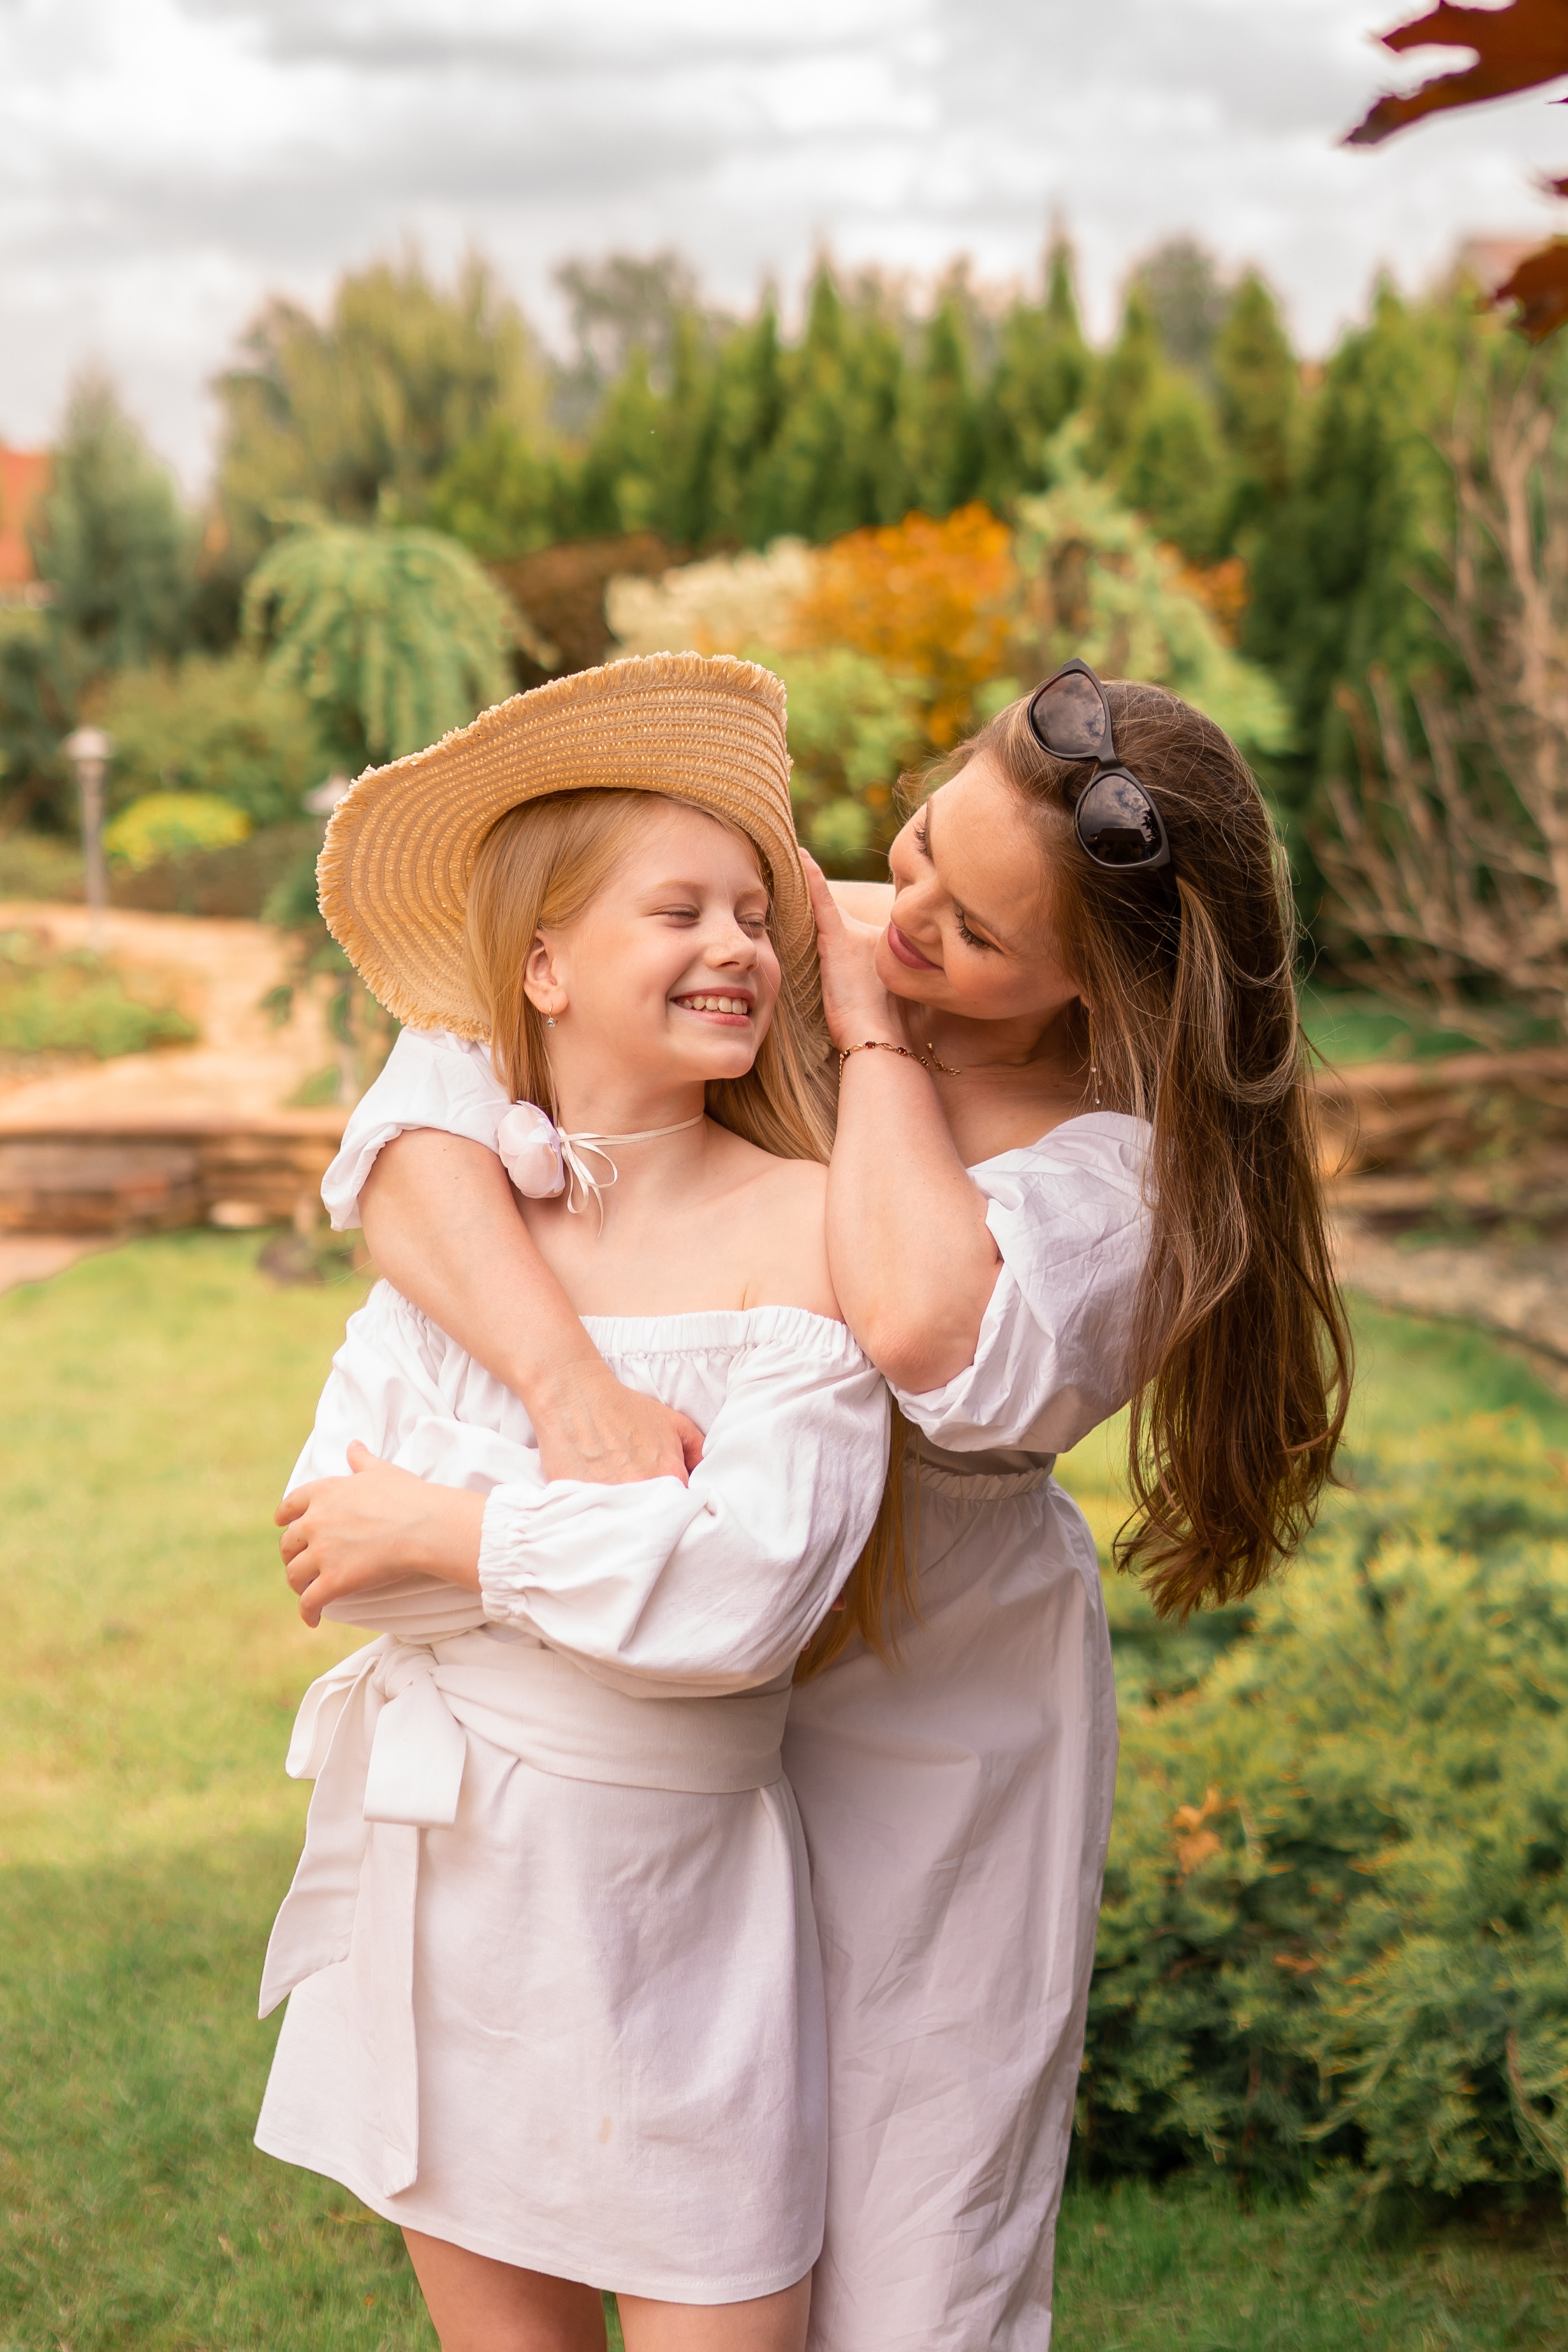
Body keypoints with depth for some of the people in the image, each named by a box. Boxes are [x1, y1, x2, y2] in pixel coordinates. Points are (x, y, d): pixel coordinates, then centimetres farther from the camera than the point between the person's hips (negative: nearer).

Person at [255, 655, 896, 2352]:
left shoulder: (804, 1225, -11)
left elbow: (743, 1599, -21)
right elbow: (331, 1538, -8)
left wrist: (455, 1529, -12)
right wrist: (628, 1510, -17)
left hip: (666, 1885, -4)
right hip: (435, 1872, 4)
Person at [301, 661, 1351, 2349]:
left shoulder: (1136, 1157, -18)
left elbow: (930, 1335, -39)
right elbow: (413, 1123, -22)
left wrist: (877, 1036, -24)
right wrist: (569, 1379, -38)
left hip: (932, 1729, -2)